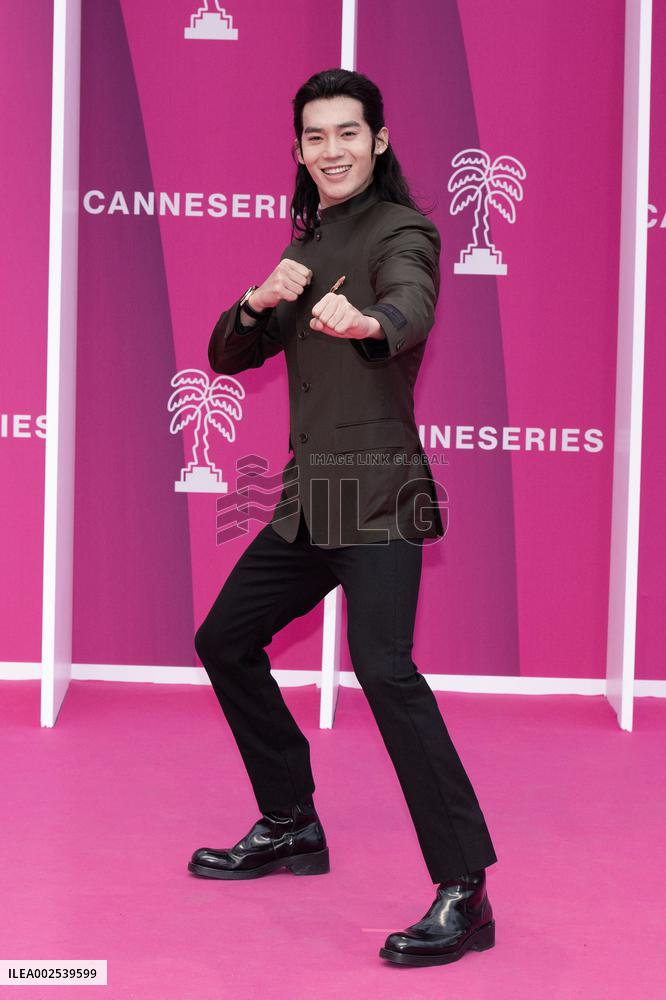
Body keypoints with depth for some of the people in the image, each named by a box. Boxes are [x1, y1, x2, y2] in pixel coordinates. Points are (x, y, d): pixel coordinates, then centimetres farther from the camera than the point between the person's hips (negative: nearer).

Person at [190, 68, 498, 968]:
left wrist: (363, 319, -56)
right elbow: (227, 356, 16)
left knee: (382, 665, -25)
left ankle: (464, 892, -22)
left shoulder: (400, 232, -8)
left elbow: (409, 304, -32)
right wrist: (261, 300, -6)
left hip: (377, 493, -9)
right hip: (309, 493, 9)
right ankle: (291, 826, 32)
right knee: (225, 640, 17)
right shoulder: (307, 245, 17)